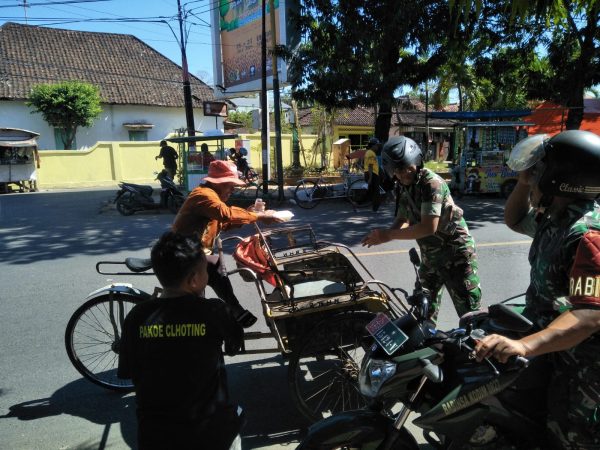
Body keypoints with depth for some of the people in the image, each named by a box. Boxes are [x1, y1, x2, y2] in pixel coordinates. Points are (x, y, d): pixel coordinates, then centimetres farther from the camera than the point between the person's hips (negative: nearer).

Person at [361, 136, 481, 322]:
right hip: (430, 256, 8)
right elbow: (403, 220, 8)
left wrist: (388, 235, -25)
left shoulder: (432, 183, -23)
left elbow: (429, 227, -29)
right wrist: (382, 235, -13)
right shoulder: (403, 188, 4)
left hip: (456, 254, -8)